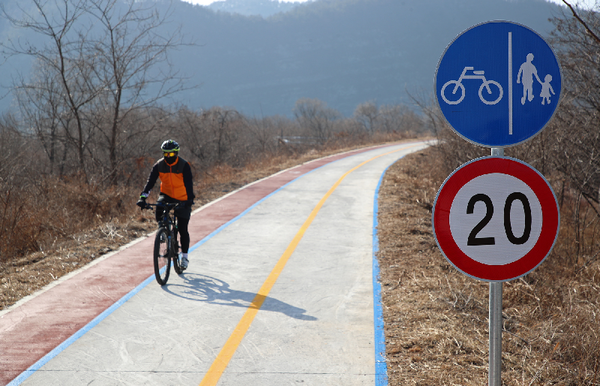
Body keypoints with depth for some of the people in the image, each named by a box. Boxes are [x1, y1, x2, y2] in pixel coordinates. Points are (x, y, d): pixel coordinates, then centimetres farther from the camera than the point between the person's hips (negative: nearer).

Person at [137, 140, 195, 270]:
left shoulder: (184, 165, -19)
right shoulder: (159, 165, -11)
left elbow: (189, 183, -28)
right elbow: (150, 181, -19)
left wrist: (190, 199, -44)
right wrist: (143, 197, -33)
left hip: (182, 199, -2)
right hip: (166, 195, 2)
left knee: (182, 229, -1)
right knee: (159, 208, -32)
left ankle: (184, 256, 14)